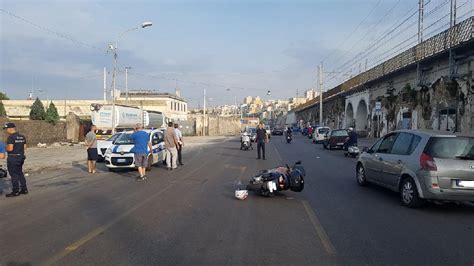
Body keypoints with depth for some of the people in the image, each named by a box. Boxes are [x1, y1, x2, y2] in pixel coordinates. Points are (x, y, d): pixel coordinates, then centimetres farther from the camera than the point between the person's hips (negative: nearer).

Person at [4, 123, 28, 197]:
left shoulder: (11, 137, -16)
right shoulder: (22, 136, 9)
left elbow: (10, 148, -21)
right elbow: (24, 147, 11)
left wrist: (5, 149, -3)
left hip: (13, 158, -8)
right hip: (21, 157, 8)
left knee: (14, 174, 0)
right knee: (20, 173, 16)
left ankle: (15, 191, 4)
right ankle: (24, 189, 19)